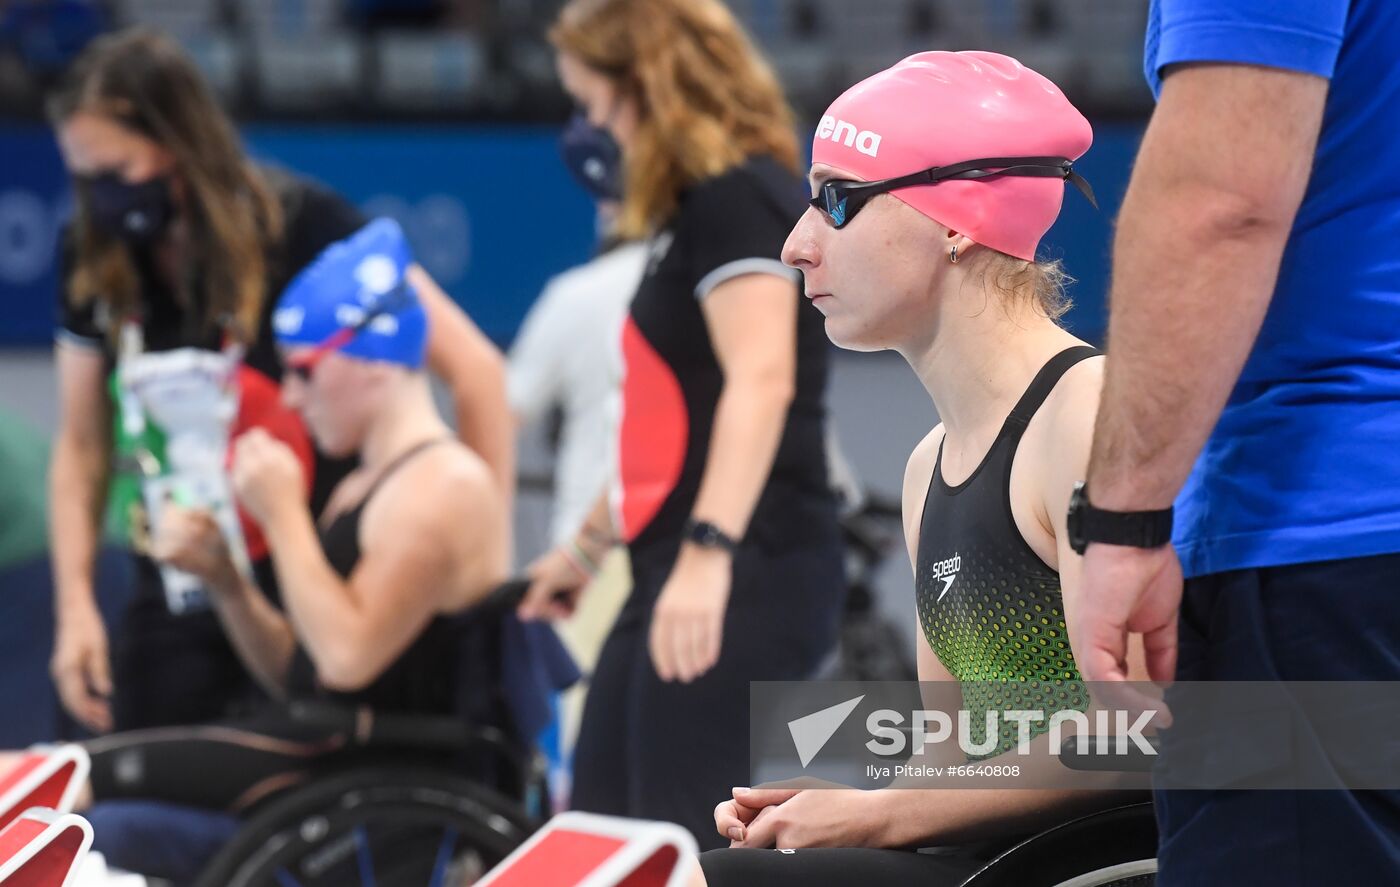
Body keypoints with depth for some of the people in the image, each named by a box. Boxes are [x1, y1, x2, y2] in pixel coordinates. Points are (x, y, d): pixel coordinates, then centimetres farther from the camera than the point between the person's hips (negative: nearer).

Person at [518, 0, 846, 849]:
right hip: (680, 577, 11)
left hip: (743, 578, -11)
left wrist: (709, 551, -32)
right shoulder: (700, 205, 20)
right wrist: (589, 544, 37)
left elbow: (761, 380, -23)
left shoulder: (737, 197, -10)